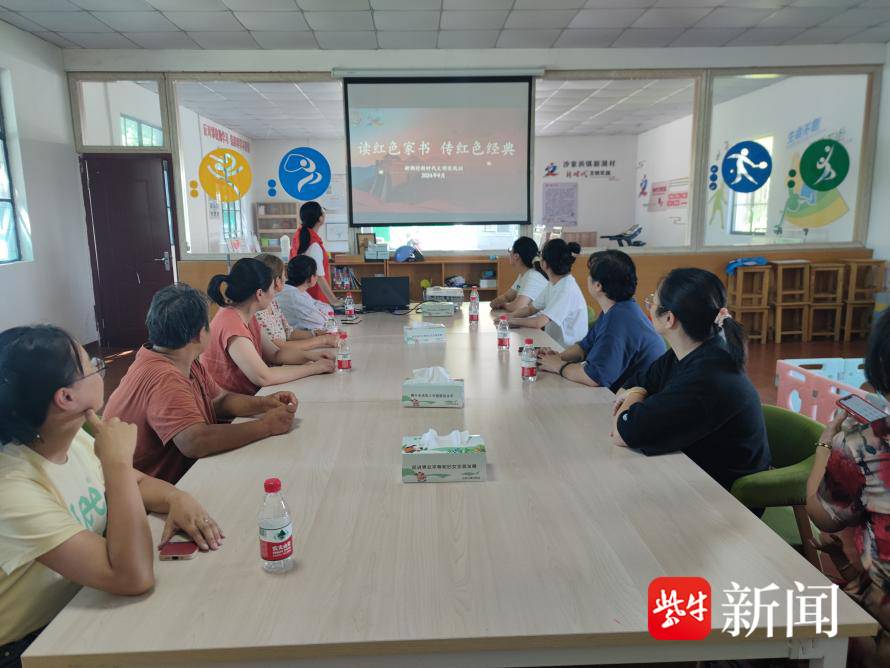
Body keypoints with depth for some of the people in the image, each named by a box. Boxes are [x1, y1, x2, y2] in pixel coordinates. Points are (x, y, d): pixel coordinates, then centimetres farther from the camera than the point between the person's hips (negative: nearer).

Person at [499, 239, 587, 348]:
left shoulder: (567, 288, -22)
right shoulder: (552, 284, 5)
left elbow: (539, 323, -26)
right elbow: (531, 309, 12)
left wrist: (512, 320, -12)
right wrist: (506, 317, -4)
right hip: (553, 342, 7)